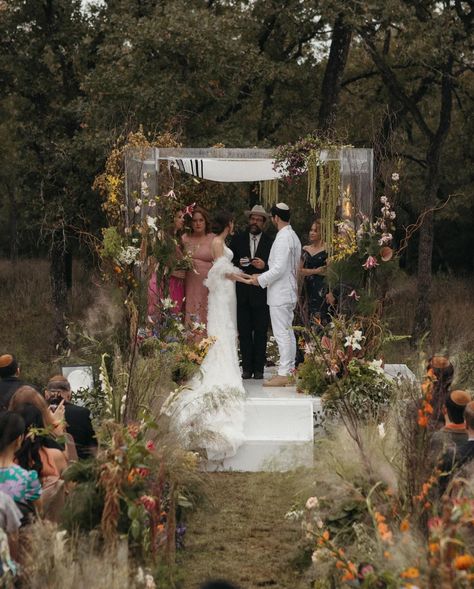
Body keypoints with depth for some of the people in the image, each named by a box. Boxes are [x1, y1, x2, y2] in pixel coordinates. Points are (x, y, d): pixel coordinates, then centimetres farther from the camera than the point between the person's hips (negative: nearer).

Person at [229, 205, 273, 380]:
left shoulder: (270, 242, 2)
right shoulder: (237, 239, 9)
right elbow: (228, 262, 12)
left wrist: (264, 266, -16)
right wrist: (238, 264, -8)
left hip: (261, 293, -2)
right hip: (242, 293, 2)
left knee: (260, 333, 1)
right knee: (244, 332, 3)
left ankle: (259, 368, 6)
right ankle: (247, 368, 7)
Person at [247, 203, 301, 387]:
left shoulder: (283, 239, -19)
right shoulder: (293, 236, 13)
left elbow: (279, 268, -23)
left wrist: (260, 279, -11)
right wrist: (263, 277, 19)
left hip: (280, 294, -11)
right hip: (289, 292, 11)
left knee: (282, 334, -8)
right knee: (288, 332, 14)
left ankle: (283, 374, -7)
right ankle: (289, 370, 20)